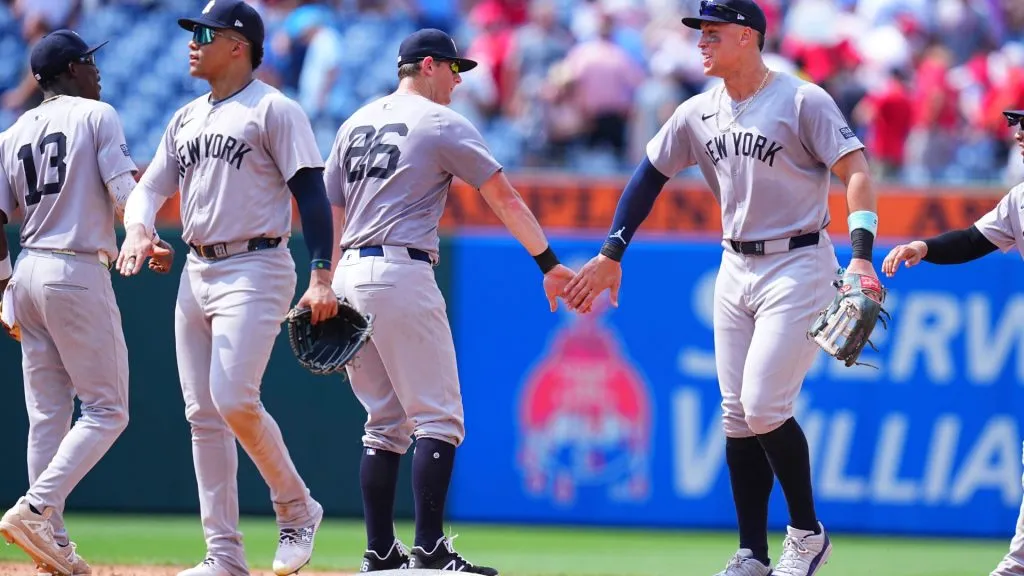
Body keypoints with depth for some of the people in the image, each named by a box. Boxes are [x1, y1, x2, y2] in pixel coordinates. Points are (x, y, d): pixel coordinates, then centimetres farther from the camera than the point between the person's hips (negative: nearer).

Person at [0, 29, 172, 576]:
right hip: (79, 273, -7)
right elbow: (124, 194, -14)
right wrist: (151, 245, -7)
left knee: (47, 416, 9)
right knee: (106, 410, -2)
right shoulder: (96, 116, -3)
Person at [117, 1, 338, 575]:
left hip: (256, 269, -8)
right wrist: (137, 228, -7)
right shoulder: (186, 119, 17)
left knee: (234, 398, -20)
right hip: (197, 271, 8)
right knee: (203, 413, 3)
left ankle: (297, 509, 1)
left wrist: (323, 278, -18)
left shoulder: (273, 109, -5)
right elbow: (151, 187, 17)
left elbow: (311, 193, -10)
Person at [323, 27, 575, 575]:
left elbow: (329, 216, 16)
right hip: (402, 275, -7)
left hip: (350, 276, 7)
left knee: (384, 422, 13)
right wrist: (549, 263, -5)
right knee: (437, 419, -5)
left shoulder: (355, 124, 18)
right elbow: (504, 198, -5)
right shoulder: (443, 124, -2)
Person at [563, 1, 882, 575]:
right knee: (738, 417, 5)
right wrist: (611, 256, 10)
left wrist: (861, 256, -29)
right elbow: (650, 176, 15)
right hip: (736, 270, 7)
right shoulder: (699, 113, 7)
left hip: (799, 265, -7)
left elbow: (857, 171, -17)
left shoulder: (803, 101, -12)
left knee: (764, 407, -15)